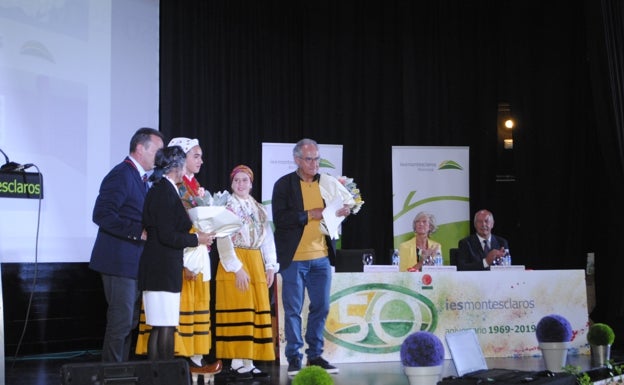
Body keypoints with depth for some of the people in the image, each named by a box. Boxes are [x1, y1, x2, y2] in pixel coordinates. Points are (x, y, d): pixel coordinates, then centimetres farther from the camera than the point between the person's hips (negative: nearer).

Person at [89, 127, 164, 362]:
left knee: (128, 323, 13)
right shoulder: (121, 175, -13)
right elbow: (102, 215, -22)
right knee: (121, 323, -7)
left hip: (135, 263, 10)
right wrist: (139, 232, -23)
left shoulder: (139, 177, 18)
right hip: (120, 262, -10)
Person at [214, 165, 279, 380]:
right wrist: (237, 268, -18)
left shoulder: (259, 209, 16)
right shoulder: (227, 207, -2)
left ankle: (248, 362, 6)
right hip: (234, 264, -6)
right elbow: (223, 240, -11)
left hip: (256, 264, 6)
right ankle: (236, 364, -6)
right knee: (238, 311, -8)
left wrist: (271, 266, 7)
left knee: (255, 311, 3)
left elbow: (267, 239, 16)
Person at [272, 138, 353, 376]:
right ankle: (294, 358, 11)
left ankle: (315, 355, 20)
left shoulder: (327, 182, 8)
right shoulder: (284, 184, -3)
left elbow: (338, 207, 12)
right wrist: (310, 215, -17)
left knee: (321, 308, 8)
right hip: (294, 258, -4)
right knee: (293, 310, 3)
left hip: (321, 258, 4)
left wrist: (342, 211, -11)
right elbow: (279, 219, -13)